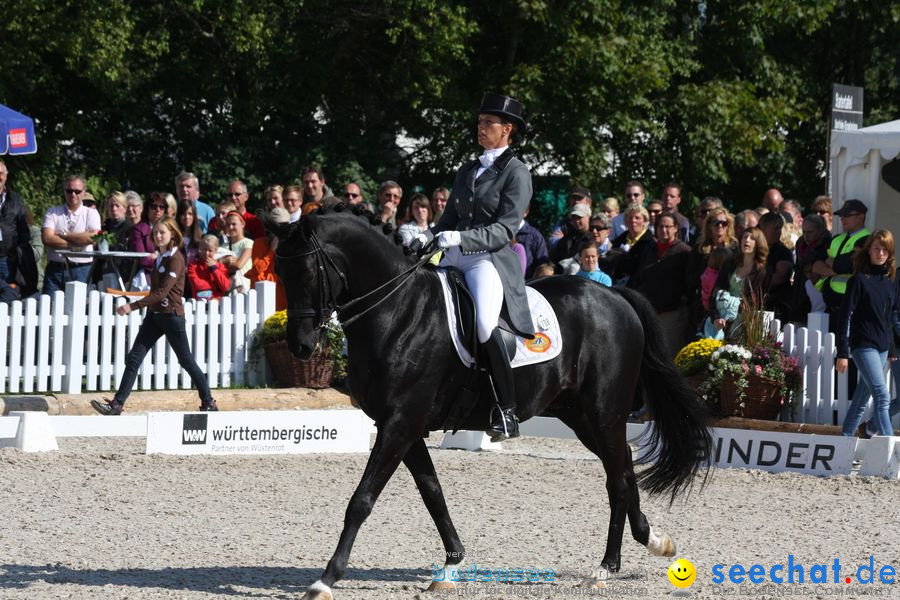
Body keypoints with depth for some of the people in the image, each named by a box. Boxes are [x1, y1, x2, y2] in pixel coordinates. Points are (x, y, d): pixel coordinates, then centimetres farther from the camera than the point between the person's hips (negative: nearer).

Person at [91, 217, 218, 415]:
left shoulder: (175, 259, -14)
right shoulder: (159, 257, 12)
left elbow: (162, 291, -23)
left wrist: (133, 306, -26)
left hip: (172, 315, -8)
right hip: (154, 315, 8)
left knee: (186, 361, 3)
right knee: (133, 359, -3)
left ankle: (209, 403, 16)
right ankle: (117, 404, -7)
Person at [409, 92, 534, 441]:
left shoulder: (516, 173, 0)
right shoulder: (467, 171, 22)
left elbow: (505, 229, -10)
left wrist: (459, 238, -23)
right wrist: (428, 238, 0)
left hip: (492, 260, -8)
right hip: (454, 258, 8)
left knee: (484, 323, -31)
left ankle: (507, 412, -25)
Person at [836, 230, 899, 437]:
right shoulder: (859, 280, -8)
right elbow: (845, 316, -9)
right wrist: (842, 352, -13)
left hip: (883, 347, 6)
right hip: (863, 345, -6)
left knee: (862, 399, 12)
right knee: (882, 397, -15)